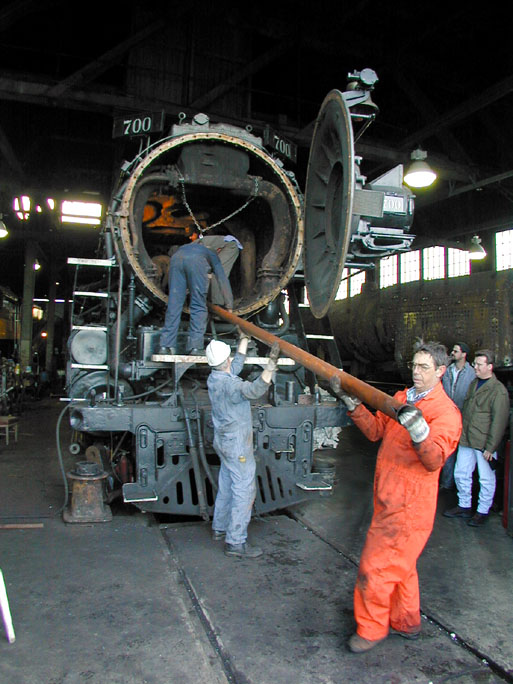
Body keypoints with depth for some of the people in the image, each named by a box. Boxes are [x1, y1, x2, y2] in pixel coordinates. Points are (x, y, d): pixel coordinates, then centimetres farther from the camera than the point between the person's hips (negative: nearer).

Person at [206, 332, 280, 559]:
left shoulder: (214, 378, 4)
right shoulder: (229, 384, -25)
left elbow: (237, 363, 19)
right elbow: (254, 390, -37)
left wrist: (244, 339, 26)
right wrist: (271, 364, -41)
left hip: (224, 440, 10)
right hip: (236, 444, -10)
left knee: (227, 485, 20)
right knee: (244, 489, -3)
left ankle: (219, 528, 33)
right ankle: (235, 542, 2)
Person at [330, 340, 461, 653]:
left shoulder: (445, 411, -15)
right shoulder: (401, 398, 8)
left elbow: (435, 460, -26)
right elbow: (376, 430, 9)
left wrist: (418, 430, -44)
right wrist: (352, 402, -2)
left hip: (409, 505, -8)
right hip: (389, 499, 8)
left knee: (375, 567, 0)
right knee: (400, 564, 23)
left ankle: (371, 628, 22)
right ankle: (406, 622, 42)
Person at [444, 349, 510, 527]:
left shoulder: (499, 390, -14)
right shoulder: (474, 384, 10)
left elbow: (499, 422, -15)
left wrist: (490, 447, -15)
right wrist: (461, 432, 16)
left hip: (483, 444, -7)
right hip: (466, 440, 7)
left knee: (486, 479, 7)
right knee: (461, 474, 13)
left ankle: (483, 511, 24)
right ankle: (464, 506, 30)